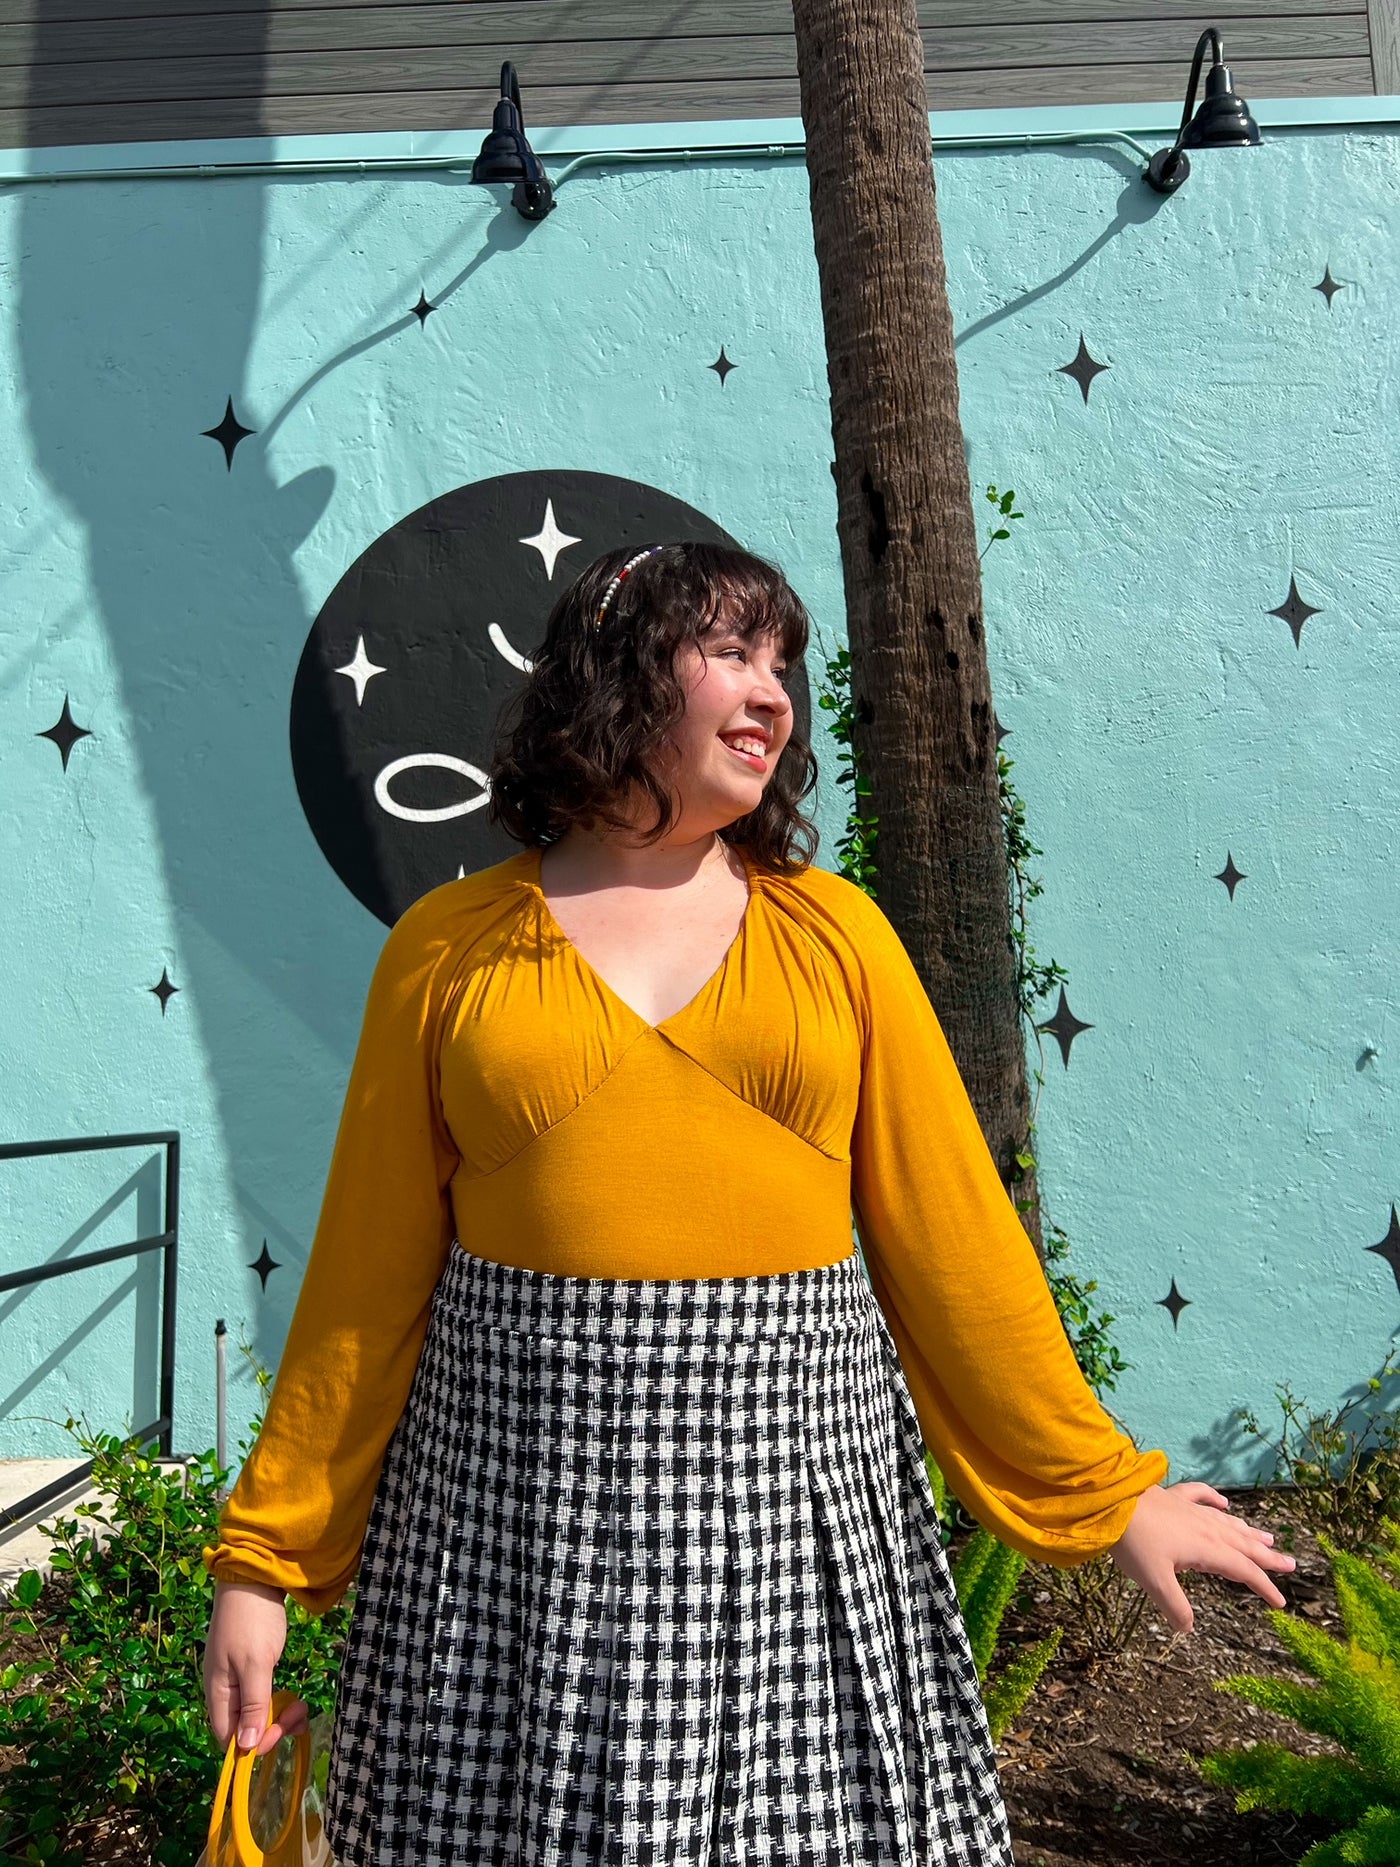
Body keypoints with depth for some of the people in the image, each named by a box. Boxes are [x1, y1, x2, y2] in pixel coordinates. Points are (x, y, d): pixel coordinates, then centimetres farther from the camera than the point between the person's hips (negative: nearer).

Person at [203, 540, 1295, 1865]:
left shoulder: (833, 929, 2)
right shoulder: (447, 947, -1)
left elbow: (950, 1230, 4)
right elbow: (366, 1274, 2)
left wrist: (1101, 1492, 7)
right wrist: (262, 1556, 4)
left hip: (794, 1466, 1)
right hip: (524, 1476, 0)